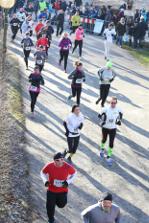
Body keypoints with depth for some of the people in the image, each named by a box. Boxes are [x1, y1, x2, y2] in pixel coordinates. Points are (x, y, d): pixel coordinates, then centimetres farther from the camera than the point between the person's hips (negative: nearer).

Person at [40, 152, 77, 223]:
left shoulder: (68, 167, -24)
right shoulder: (49, 166, -23)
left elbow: (74, 173, -3)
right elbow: (42, 172, -3)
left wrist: (68, 182, -16)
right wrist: (45, 181, -20)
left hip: (63, 190, 0)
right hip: (51, 190, 0)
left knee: (61, 205, 13)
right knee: (50, 206, 10)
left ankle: (57, 200, 49)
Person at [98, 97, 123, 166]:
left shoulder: (118, 110, -11)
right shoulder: (105, 109, -18)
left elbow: (120, 115, 10)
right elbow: (100, 115, -4)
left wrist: (119, 120, -6)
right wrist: (101, 121, -18)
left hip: (113, 128, 0)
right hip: (105, 128, 0)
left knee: (111, 143, -1)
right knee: (104, 140, 22)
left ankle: (109, 156, 12)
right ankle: (102, 149, 55)